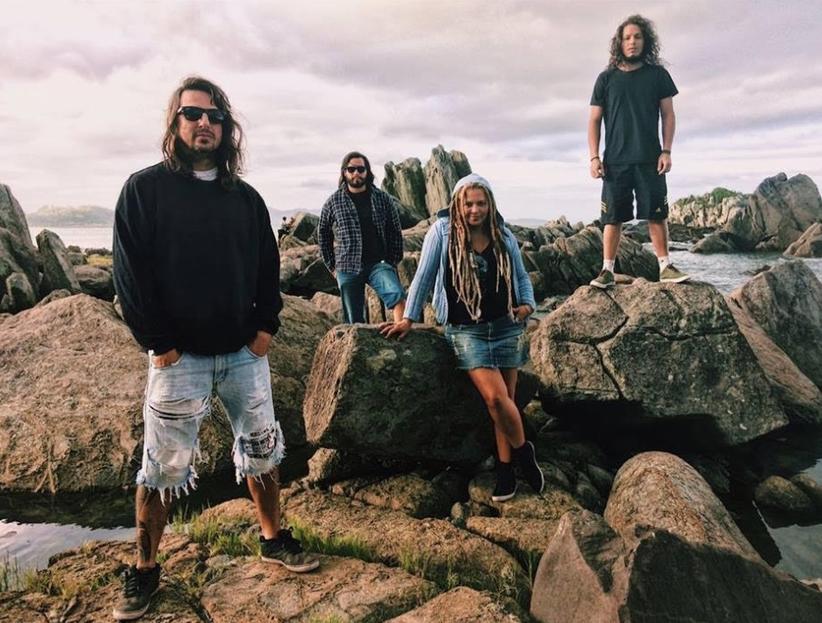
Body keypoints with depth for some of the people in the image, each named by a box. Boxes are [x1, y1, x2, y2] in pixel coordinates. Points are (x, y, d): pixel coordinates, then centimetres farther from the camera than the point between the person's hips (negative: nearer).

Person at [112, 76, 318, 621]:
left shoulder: (246, 197, 9)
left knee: (262, 450, 12)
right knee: (163, 467, 4)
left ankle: (273, 539, 32)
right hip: (179, 356, -3)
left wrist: (266, 326, 0)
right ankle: (145, 569, 23)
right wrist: (158, 343, -11)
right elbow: (129, 273, -6)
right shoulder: (145, 188, -3)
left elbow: (269, 266, 12)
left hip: (245, 352, 4)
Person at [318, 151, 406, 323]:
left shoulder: (383, 199, 4)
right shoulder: (333, 202, 3)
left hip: (378, 264, 0)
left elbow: (395, 232, 9)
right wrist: (332, 266, 10)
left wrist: (393, 262, 3)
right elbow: (323, 235, 14)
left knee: (398, 296, -27)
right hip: (347, 269, 0)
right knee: (354, 320, 5)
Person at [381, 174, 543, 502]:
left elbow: (521, 277, 16)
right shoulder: (442, 231, -4)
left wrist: (528, 304, -3)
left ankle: (505, 469, 21)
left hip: (507, 327, 3)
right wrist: (408, 319, -2)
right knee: (495, 397, -14)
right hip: (466, 330, -3)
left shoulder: (504, 237, 5)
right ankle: (523, 451, 12)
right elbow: (424, 275, -1)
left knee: (505, 400, 5)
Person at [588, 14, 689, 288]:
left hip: (650, 160, 0)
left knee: (657, 215, 0)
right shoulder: (606, 78, 7)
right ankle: (607, 270, 4)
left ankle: (665, 266, 8)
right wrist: (594, 157, -3)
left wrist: (666, 151, -4)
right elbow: (594, 120, 7)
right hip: (615, 161, 0)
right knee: (613, 217, 0)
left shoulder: (658, 75, 8)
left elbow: (668, 115, 7)